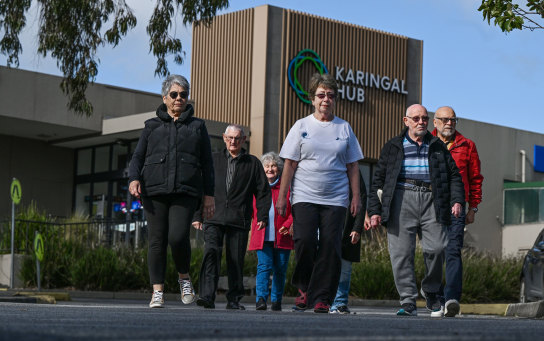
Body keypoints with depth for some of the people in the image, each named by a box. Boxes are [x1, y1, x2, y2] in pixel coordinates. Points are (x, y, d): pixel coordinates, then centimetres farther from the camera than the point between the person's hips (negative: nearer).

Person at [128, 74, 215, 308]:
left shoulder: (197, 127, 18)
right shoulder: (152, 126, 19)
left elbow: (207, 163, 15)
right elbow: (138, 156, 15)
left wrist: (209, 195, 7)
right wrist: (134, 178, -5)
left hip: (185, 192, -1)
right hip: (154, 192, 1)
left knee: (178, 237, -18)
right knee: (157, 241, -3)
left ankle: (184, 277, 7)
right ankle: (157, 291, 2)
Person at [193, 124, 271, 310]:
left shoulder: (253, 163, 12)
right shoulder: (213, 160, 14)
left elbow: (263, 191, 12)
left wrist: (262, 216, 3)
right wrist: (197, 215, 9)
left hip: (239, 220, 0)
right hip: (214, 218, 0)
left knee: (236, 260, 2)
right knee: (211, 252, -18)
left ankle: (234, 299, 13)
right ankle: (207, 296, -22)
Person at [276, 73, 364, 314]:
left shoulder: (344, 128, 12)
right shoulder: (301, 126, 8)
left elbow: (352, 166, 13)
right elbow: (289, 164, 6)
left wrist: (356, 196, 6)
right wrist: (282, 197, 0)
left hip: (336, 198, 1)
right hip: (304, 196, -1)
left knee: (330, 246, -6)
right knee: (304, 241, -13)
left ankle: (322, 298, 2)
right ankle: (304, 287, 11)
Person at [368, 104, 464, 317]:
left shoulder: (438, 147, 20)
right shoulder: (393, 148, 16)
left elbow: (454, 176, 17)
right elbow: (378, 180, 14)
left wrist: (457, 200, -1)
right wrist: (374, 210, 5)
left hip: (431, 200, 1)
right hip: (402, 198, -1)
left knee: (436, 248, -11)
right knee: (402, 252, -8)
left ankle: (431, 290, 14)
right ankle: (408, 302, -6)